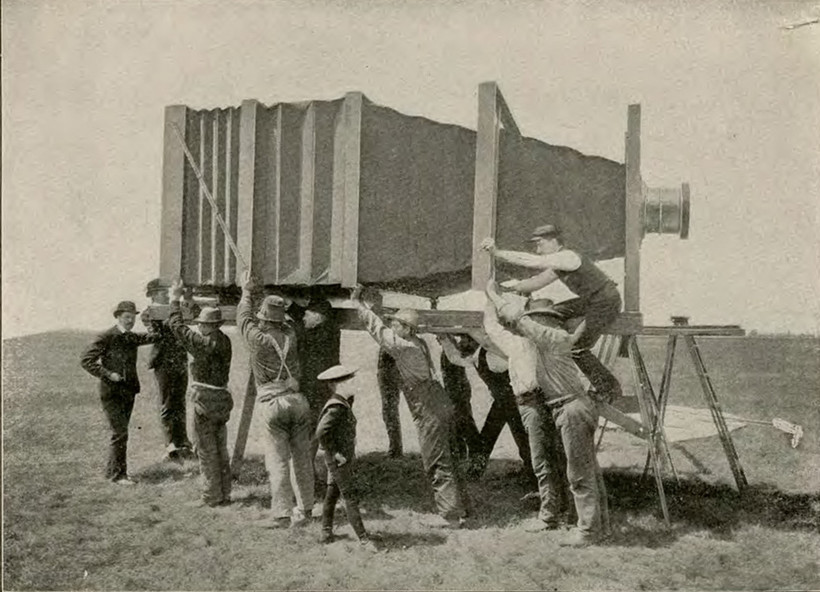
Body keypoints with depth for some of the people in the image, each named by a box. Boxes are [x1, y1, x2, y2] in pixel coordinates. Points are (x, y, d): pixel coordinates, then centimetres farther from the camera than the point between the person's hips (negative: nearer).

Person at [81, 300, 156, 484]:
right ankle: (117, 474, -1)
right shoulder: (105, 338, -11)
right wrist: (107, 374, -20)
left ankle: (112, 470, 25)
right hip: (111, 393, -7)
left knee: (121, 432, 13)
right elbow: (86, 360, -14)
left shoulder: (132, 338, 8)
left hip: (129, 393, 7)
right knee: (120, 433, -11)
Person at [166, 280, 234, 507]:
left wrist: (175, 300, 2)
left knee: (207, 450, 1)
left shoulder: (204, 343, -17)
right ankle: (224, 494, 20)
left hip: (204, 399, -7)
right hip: (222, 398, 8)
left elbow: (177, 326, -9)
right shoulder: (225, 341, 5)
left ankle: (212, 497, 6)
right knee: (221, 450, 15)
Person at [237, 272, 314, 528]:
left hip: (273, 404, -4)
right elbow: (285, 322, 28)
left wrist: (247, 292, 31)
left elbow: (244, 317, 16)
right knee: (301, 458, 11)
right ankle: (305, 509, 19)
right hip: (297, 399, 4)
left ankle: (282, 515, -4)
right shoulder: (290, 334, 4)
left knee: (277, 461, -2)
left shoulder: (258, 338, -4)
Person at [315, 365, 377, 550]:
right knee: (351, 497, -7)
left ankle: (326, 532, 28)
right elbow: (321, 432, -30)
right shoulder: (335, 408, -22)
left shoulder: (344, 404, 9)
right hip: (339, 461, -10)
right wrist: (335, 453, -23)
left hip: (347, 457, 10)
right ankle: (363, 538, -4)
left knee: (332, 493, 17)